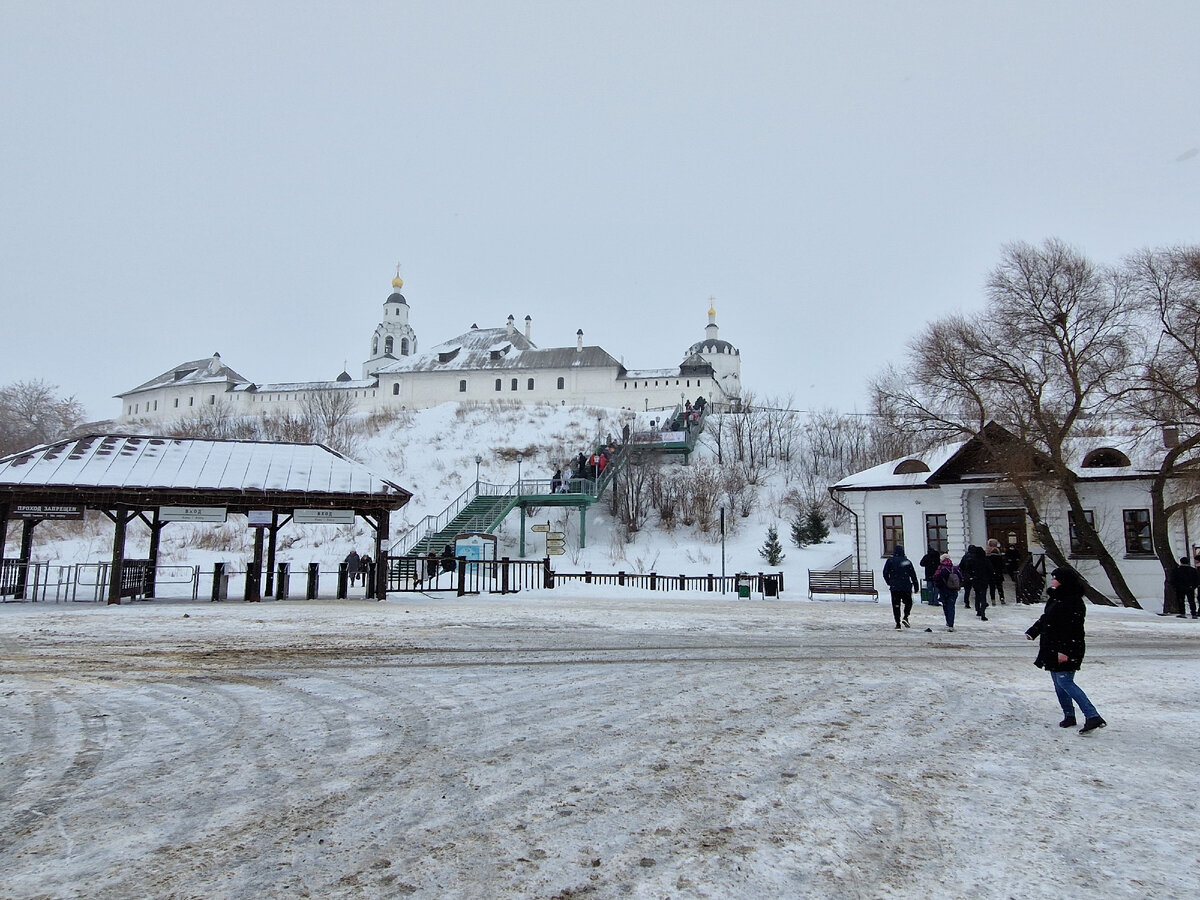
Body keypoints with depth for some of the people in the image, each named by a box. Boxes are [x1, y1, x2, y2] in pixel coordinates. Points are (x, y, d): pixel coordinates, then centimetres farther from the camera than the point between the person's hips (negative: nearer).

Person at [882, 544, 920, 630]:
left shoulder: (890, 561, 0)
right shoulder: (907, 561, 0)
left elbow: (885, 573, -1)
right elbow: (913, 575, 1)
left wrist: (889, 583, 13)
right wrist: (916, 586, 8)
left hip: (894, 587, 0)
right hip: (906, 587, 0)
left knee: (896, 605, 4)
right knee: (908, 602, 19)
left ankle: (898, 624, 1)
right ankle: (905, 617, -2)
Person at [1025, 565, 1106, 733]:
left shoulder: (1074, 602, -18)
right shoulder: (1056, 598, 12)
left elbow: (1073, 629, -23)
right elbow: (1045, 619, 23)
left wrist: (1065, 651, -25)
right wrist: (1032, 632, 20)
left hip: (1067, 650, -10)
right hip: (1052, 648, 10)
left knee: (1065, 682, -12)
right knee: (1058, 683, 13)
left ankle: (1093, 717, -11)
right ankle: (1069, 716, 22)